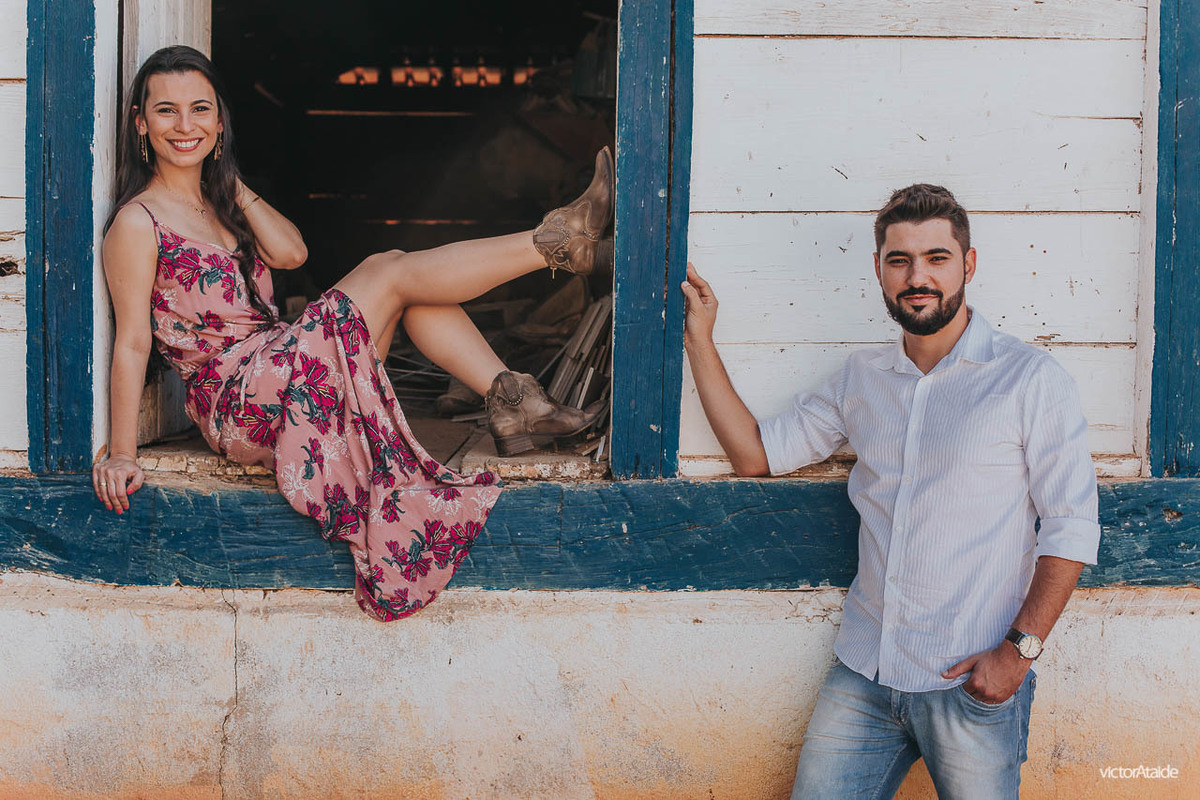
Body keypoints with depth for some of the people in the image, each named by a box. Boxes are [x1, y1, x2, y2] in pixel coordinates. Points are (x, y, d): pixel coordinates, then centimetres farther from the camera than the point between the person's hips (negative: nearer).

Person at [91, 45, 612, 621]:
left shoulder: (216, 202, 18)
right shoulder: (138, 222, -7)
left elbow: (290, 252, 0)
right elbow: (132, 342, -11)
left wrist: (229, 183, 2)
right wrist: (121, 457, -14)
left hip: (276, 375, 8)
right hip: (237, 404, -8)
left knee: (389, 267, -5)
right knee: (394, 272, -13)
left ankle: (510, 400, -11)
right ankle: (559, 242, -10)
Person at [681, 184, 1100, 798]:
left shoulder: (1030, 379, -4)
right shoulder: (861, 378, 11)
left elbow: (1072, 525, -5)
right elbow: (756, 452, 17)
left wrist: (1019, 649, -13)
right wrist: (700, 341, 14)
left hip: (970, 683, -4)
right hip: (863, 676, 4)